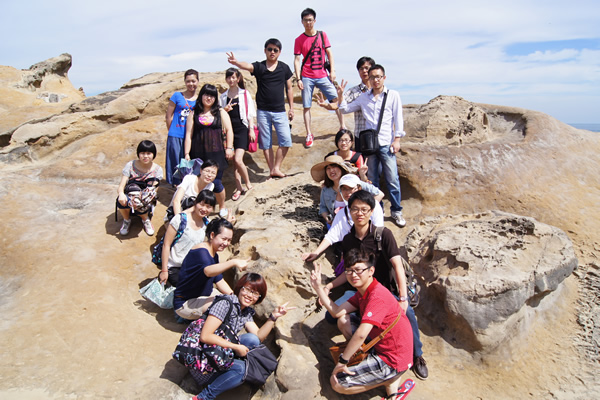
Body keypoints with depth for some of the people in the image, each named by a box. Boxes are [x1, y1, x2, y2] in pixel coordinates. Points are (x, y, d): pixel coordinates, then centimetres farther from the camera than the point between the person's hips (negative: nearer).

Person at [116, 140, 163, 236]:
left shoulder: (157, 169, -3)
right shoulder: (130, 165, -4)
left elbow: (154, 189, -11)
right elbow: (121, 186, -11)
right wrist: (121, 194, -36)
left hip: (145, 197, -1)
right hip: (129, 194, 1)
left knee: (140, 206, -36)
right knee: (121, 201, -35)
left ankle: (146, 219, 3)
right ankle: (127, 220, 0)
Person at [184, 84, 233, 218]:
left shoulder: (221, 112, 11)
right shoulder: (194, 113, 10)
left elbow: (228, 131, 8)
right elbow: (188, 135, 7)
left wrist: (229, 148, -2)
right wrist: (187, 153, 1)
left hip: (215, 153, -1)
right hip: (198, 154, 1)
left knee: (216, 182, -5)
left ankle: (222, 207, 18)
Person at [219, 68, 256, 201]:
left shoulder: (244, 94, 3)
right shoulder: (223, 96, 12)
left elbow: (250, 114, 3)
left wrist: (251, 129, -4)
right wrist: (225, 110, -6)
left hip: (242, 129, -4)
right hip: (229, 129, 4)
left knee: (238, 160, -16)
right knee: (234, 161, 6)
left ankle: (248, 184, 4)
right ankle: (238, 188, 14)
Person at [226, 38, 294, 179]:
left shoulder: (284, 68, 4)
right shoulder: (259, 66, -1)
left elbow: (289, 88, 11)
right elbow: (247, 66, -22)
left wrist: (291, 108, 9)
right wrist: (236, 62, -44)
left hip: (280, 111, 1)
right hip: (263, 111, -1)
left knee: (286, 141, -9)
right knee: (266, 143, 4)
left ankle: (276, 168, 1)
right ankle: (272, 170, 15)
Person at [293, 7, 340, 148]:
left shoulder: (322, 35, 7)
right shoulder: (299, 40, 3)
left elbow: (329, 53, 8)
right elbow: (297, 60, 0)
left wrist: (332, 71, -1)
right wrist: (298, 79, -8)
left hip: (322, 76, 1)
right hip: (307, 77, -1)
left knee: (337, 100, -4)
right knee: (306, 106, -1)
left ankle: (343, 127, 9)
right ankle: (309, 135, 7)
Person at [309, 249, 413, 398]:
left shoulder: (377, 296, -26)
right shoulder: (363, 291, 6)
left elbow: (361, 334, -33)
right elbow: (337, 312, 4)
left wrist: (342, 360, -23)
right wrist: (318, 287, 1)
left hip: (392, 360, -10)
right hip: (381, 346, 10)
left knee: (336, 383, -8)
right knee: (344, 321, 12)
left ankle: (390, 381, 2)